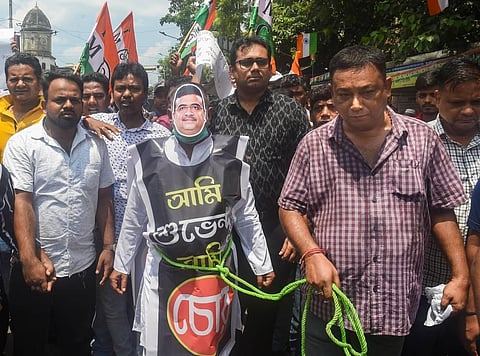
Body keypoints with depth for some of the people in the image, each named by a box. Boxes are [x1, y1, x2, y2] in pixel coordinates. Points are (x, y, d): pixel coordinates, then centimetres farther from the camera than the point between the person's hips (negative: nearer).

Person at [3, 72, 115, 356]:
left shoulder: (96, 145, 5)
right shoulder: (21, 144, -7)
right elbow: (22, 202, -13)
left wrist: (109, 246, 3)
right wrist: (30, 260, -20)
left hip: (83, 268, 3)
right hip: (35, 269, -3)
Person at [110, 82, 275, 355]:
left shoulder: (229, 158, -4)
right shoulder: (149, 161, -3)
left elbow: (247, 218, 4)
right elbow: (134, 221, 9)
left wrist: (262, 265, 8)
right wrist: (121, 266, 14)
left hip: (217, 274, 1)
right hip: (165, 277, 0)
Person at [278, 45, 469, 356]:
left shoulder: (422, 139, 1)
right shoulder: (314, 145, -1)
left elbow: (442, 210, 5)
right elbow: (291, 207, 3)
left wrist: (460, 275, 1)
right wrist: (312, 254, -14)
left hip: (397, 309, 1)